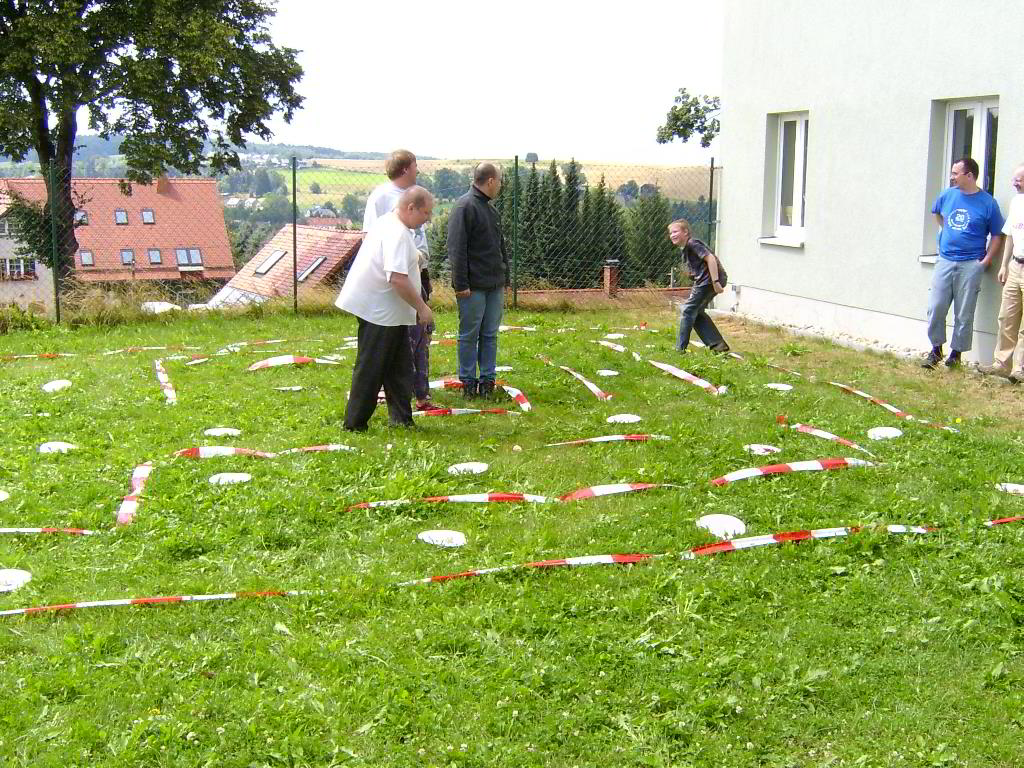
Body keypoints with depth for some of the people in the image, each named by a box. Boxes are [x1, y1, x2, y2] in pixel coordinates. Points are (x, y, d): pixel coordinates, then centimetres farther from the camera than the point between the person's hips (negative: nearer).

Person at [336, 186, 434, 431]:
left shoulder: (386, 223, 13)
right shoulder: (397, 234, -21)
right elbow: (398, 278, -29)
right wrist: (421, 307, -21)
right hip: (380, 312, -10)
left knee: (400, 369, 13)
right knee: (370, 370, -1)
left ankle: (402, 419, 18)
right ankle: (355, 423, 7)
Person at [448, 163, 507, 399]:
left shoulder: (490, 207, 16)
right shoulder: (465, 206, -12)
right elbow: (456, 249, -16)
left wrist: (503, 275, 20)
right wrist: (461, 284, -19)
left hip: (495, 285, 8)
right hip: (473, 286, -8)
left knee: (490, 335, 10)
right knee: (469, 335, 1)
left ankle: (487, 379, 17)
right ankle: (468, 381, 10)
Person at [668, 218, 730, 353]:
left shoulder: (692, 244, -11)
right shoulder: (686, 249, 20)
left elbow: (710, 258, -20)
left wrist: (715, 282, -25)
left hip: (710, 280, -10)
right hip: (704, 281, 10)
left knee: (688, 310, -4)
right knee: (697, 313, 16)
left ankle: (680, 348, 2)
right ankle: (718, 344, 15)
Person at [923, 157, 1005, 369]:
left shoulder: (987, 203, -6)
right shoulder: (948, 195, 4)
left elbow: (997, 235, -1)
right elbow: (937, 213, 27)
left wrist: (986, 260, -8)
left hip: (970, 265, -3)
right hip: (944, 262, 3)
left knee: (964, 315, 4)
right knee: (935, 308, 0)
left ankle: (956, 353, 16)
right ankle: (936, 350, 14)